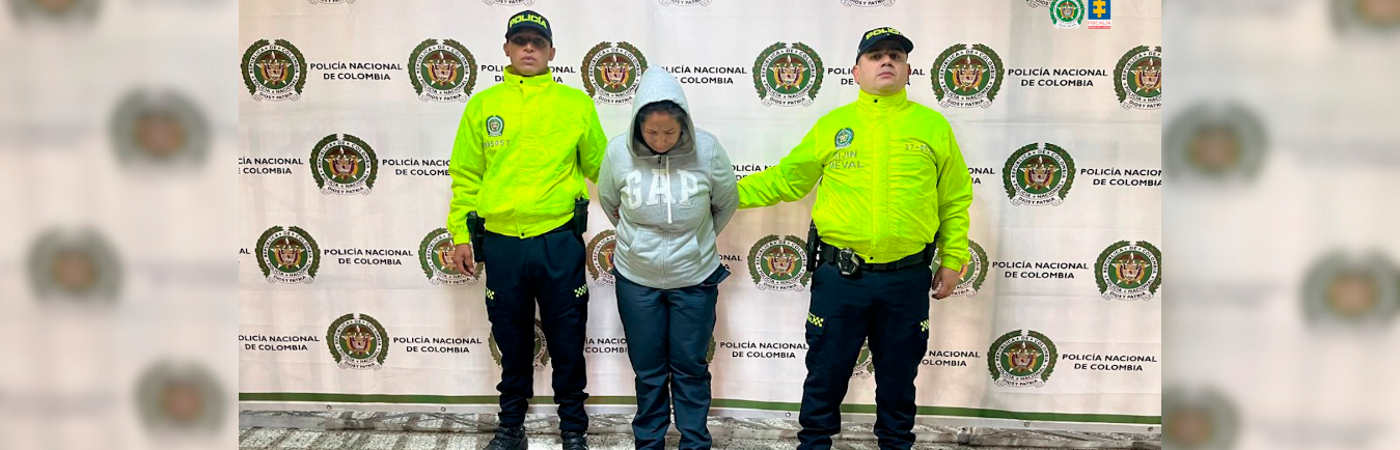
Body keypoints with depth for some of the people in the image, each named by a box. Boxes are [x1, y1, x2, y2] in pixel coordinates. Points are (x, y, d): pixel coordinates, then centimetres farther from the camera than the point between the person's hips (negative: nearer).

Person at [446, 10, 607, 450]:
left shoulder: (576, 103, 3)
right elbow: (465, 176, 7)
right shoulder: (483, 105, 6)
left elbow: (600, 164, 7)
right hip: (501, 244, 1)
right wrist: (460, 235, 4)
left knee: (567, 341, 8)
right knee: (512, 341, 14)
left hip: (560, 243, -1)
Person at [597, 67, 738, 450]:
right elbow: (608, 201, 8)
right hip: (636, 280, 1)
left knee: (691, 368, 10)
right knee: (648, 371, 13)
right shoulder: (619, 151, -12)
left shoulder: (706, 149, -15)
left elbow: (727, 203, 3)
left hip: (694, 279, -1)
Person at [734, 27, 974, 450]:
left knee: (898, 377, 15)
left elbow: (955, 200, 9)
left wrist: (953, 260, 5)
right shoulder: (832, 125, 3)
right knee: (826, 373, 10)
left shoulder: (932, 125, 4)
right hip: (839, 276, 0)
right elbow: (784, 180, 11)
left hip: (906, 279, 1)